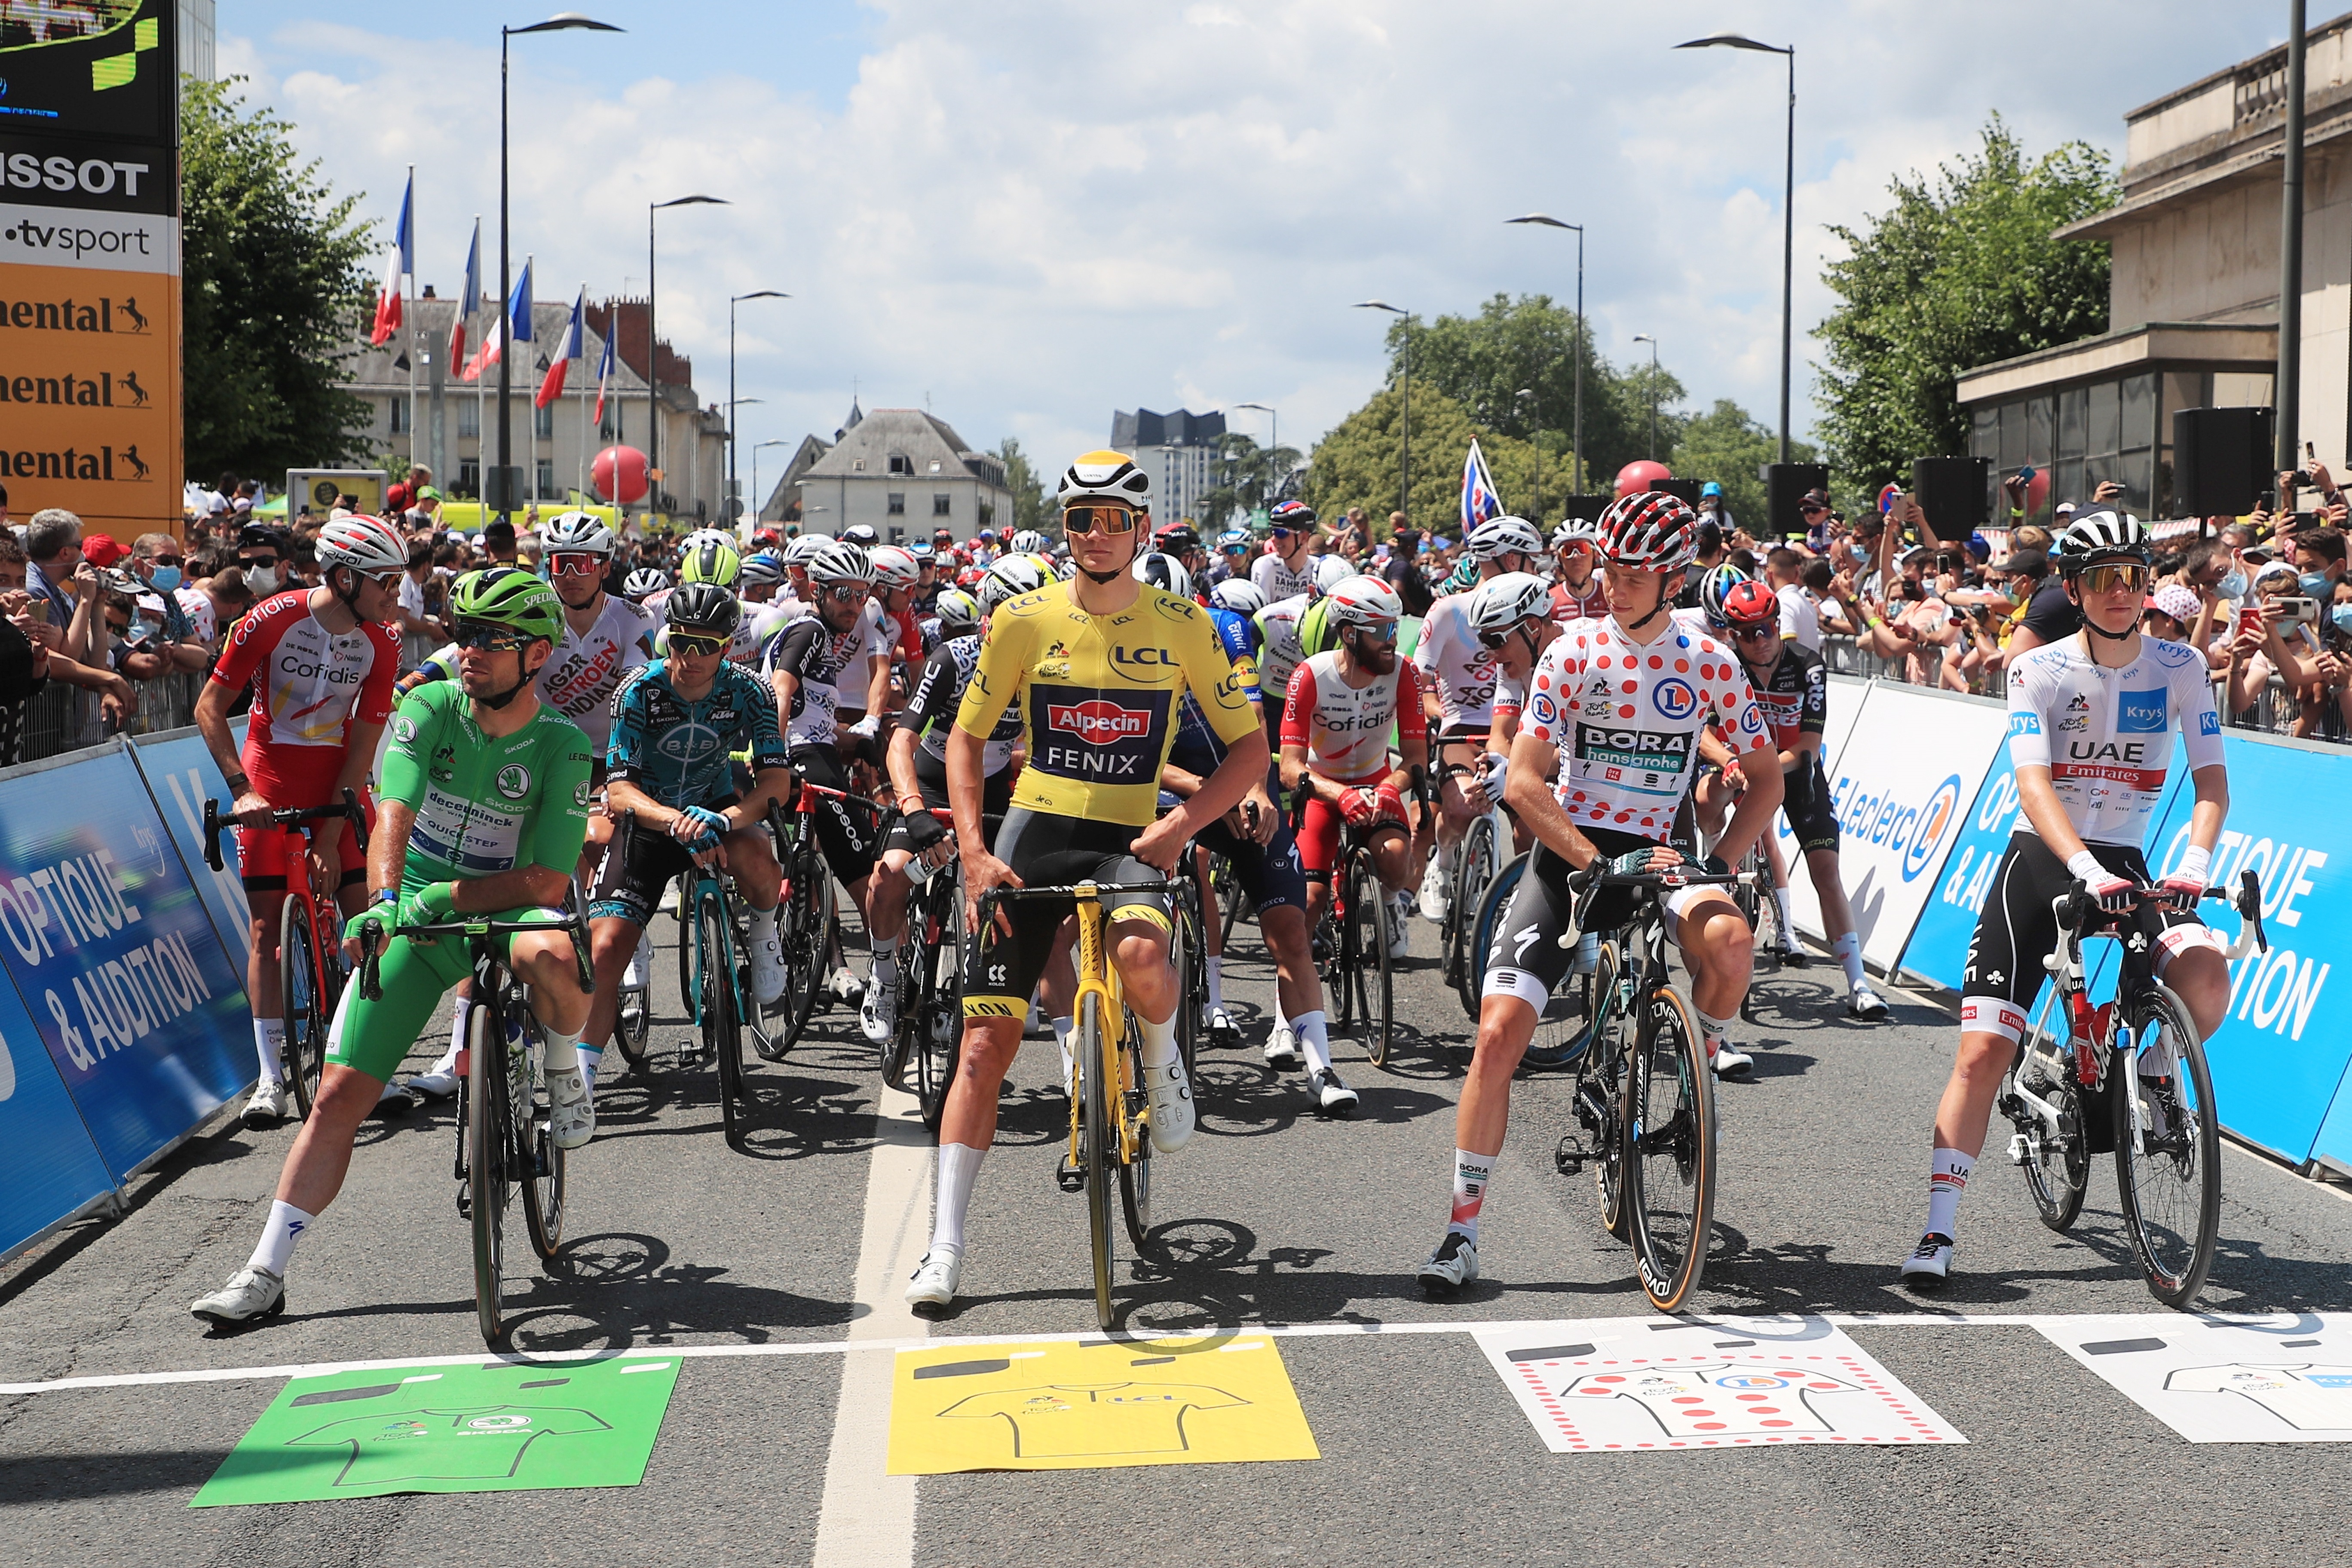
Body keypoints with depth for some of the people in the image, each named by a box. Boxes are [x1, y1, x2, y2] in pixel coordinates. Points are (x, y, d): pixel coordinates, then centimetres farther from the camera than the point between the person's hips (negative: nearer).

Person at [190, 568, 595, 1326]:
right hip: (411, 916, 2)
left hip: (501, 912, -2)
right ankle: (266, 1271, 7)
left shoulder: (561, 745, -12)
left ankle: (564, 1069, -7)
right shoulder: (430, 708, -8)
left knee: (553, 953, -39)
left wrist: (442, 897, -26)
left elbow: (548, 879, -17)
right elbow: (395, 816, -23)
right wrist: (383, 902, -40)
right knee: (339, 1095, -4)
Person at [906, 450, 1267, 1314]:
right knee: (986, 1041, -3)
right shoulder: (1024, 619, -1)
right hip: (1034, 831, 1)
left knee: (1140, 956, -35)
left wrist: (1182, 823, -13)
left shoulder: (1181, 624, -2)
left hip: (1130, 838, -1)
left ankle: (1162, 1063, 2)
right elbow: (966, 738, 5)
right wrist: (974, 851, -9)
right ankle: (946, 1244, 5)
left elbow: (1250, 745, 2)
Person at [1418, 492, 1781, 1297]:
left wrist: (1719, 863, -8)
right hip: (1567, 854, -1)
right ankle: (1462, 1230, 1)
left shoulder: (1710, 664, -1)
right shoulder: (1572, 651, -6)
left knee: (1730, 939, -33)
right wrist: (1598, 862, -22)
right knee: (1499, 1033, -12)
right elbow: (1523, 783, -12)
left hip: (1655, 854, 1)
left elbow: (1767, 777, 7)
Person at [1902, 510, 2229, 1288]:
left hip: (2128, 864, 2)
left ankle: (2158, 1069, 7)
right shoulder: (2039, 670, -8)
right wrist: (2086, 869, -36)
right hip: (2040, 860, -1)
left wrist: (2194, 861, -25)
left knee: (2207, 982, -29)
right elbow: (2033, 781, -21)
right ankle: (1938, 1233, -2)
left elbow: (2211, 775, -6)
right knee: (1982, 1050, -9)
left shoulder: (2180, 667, 0)